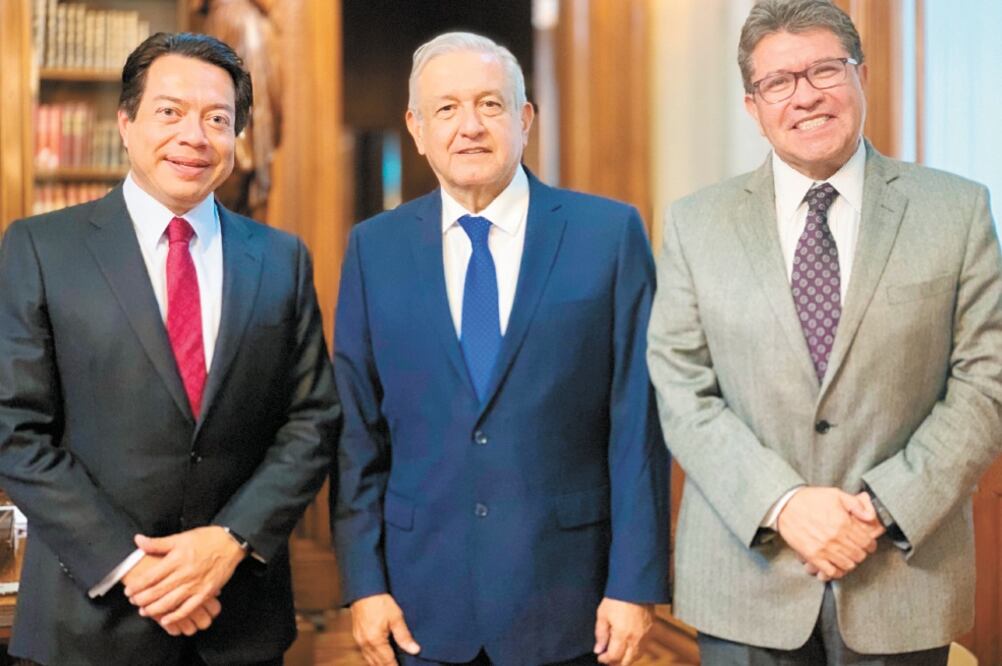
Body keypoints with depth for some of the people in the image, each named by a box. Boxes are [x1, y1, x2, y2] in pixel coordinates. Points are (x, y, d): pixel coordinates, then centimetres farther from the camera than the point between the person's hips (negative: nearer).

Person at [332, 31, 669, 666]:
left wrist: (636, 582, -7)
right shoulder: (375, 247, 2)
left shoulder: (610, 232, -4)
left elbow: (639, 422, -5)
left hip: (565, 595, -1)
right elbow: (358, 431, 3)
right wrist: (364, 583, -1)